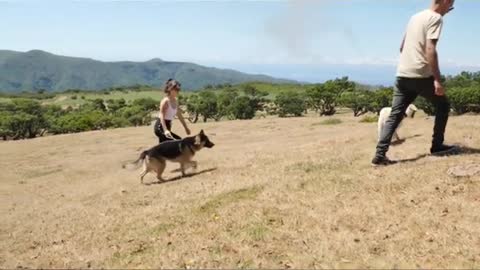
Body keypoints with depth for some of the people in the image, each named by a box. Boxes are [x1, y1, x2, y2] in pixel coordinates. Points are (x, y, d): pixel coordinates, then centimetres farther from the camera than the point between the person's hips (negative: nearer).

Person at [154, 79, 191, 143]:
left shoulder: (175, 101, 8)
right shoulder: (165, 101, -17)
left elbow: (179, 115, 17)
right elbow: (161, 116, -25)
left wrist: (186, 127, 20)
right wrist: (165, 130, -38)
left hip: (167, 126, 9)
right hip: (160, 127, -9)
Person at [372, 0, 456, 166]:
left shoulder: (415, 17, 18)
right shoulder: (436, 18, -5)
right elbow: (430, 50, -16)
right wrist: (437, 80, -18)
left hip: (402, 74, 7)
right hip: (421, 75, -7)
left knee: (395, 115, 3)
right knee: (443, 105, 15)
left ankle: (380, 155, -4)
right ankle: (437, 146, 19)